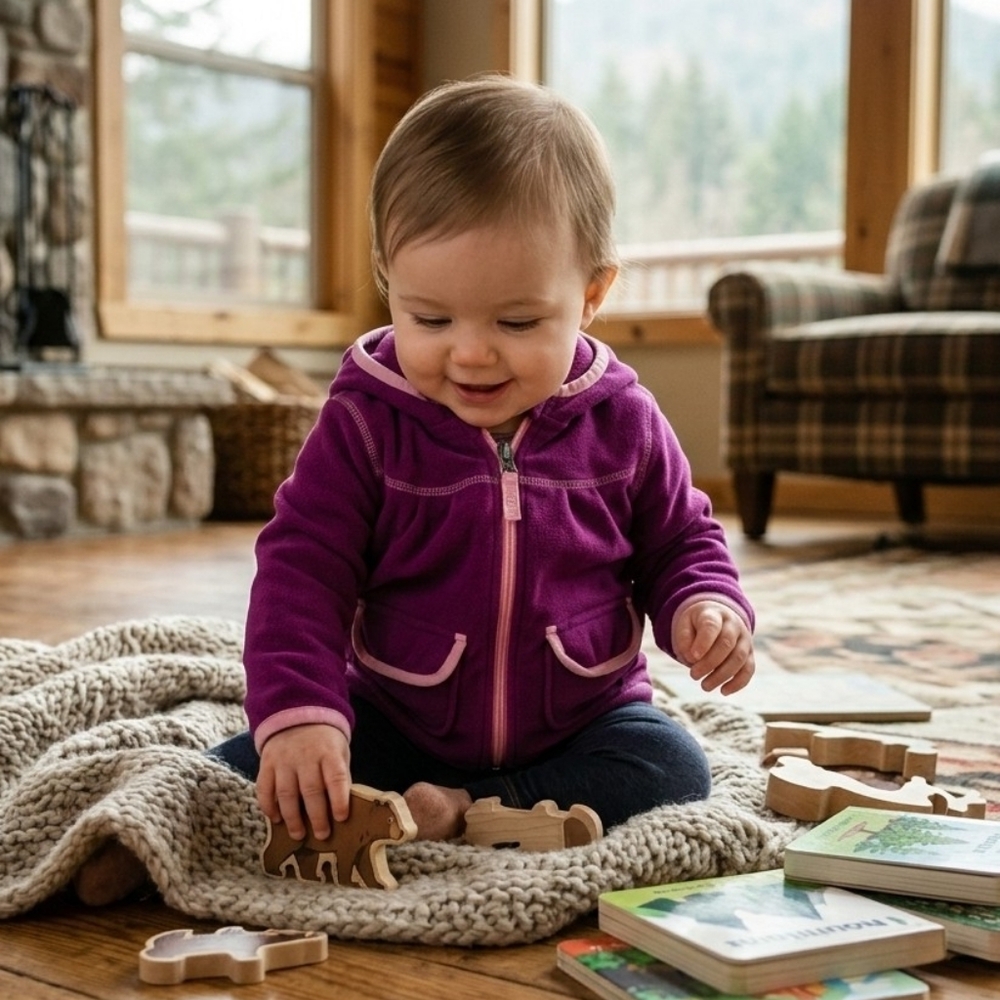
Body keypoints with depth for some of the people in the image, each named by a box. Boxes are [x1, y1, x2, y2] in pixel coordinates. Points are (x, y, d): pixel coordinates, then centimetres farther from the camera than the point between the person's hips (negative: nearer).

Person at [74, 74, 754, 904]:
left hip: (585, 726, 1)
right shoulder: (365, 421, -11)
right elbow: (303, 569, -14)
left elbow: (681, 543, 7)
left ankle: (462, 816, -25)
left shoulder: (623, 424, -7)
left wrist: (706, 610, -16)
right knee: (250, 770, -16)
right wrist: (299, 712, -29)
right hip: (398, 728, -1)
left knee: (673, 768, -26)